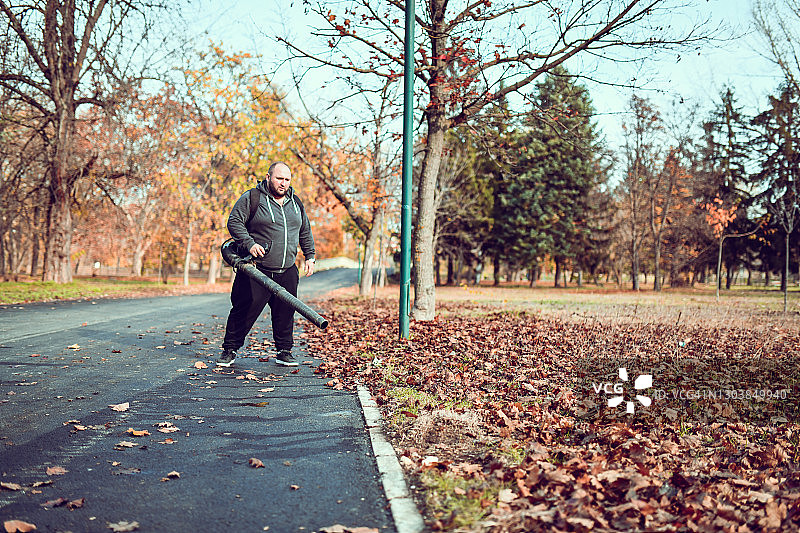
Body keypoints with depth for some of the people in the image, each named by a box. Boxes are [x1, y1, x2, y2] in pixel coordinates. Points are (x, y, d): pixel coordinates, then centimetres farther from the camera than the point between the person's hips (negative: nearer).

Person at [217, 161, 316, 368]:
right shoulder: (251, 198, -2)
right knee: (245, 310, -4)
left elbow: (305, 232, 24)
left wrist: (310, 256, 16)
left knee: (285, 312, 6)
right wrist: (249, 243, -18)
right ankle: (230, 349, 9)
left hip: (287, 273, 5)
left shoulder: (296, 203, 15)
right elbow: (234, 222, -6)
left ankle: (284, 351, 19)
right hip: (257, 271, -4)